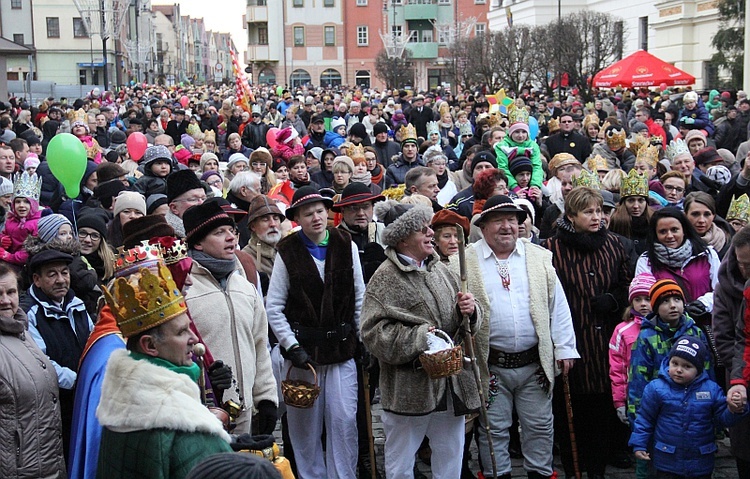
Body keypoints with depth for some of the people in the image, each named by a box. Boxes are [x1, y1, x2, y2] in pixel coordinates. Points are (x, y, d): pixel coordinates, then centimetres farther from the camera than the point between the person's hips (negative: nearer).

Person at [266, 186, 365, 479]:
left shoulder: (346, 246, 2)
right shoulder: (287, 252, -3)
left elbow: (359, 299, 7)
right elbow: (274, 308, -3)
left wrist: (365, 341, 4)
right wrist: (292, 347, -9)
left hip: (341, 348, 1)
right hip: (303, 350, -1)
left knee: (344, 421, 1)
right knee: (305, 426, 7)